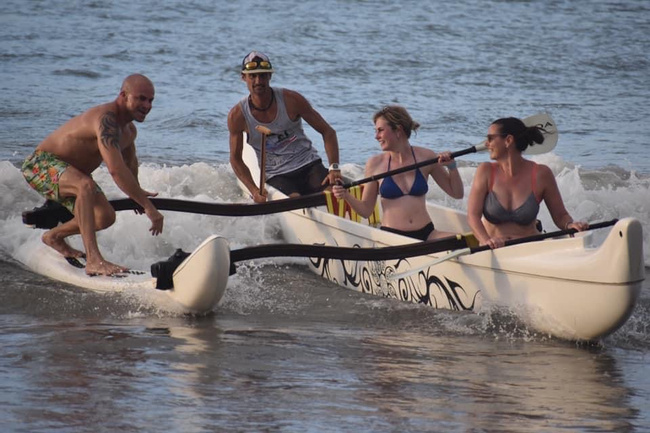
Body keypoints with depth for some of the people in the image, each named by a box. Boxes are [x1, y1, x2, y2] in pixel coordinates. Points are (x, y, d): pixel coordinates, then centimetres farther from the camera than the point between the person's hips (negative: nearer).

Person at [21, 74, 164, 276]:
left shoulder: (129, 130, 2)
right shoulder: (106, 119, -31)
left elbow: (130, 161, 26)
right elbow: (116, 169, -40)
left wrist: (137, 192, 37)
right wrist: (147, 205, -38)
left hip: (67, 173, 10)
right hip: (40, 165, -10)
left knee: (105, 217, -3)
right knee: (86, 185, -37)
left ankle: (54, 236, 25)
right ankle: (93, 260, -41)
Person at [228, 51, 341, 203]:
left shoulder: (291, 100, -7)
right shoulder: (237, 115, -6)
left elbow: (328, 132, -1)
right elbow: (236, 159, 5)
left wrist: (334, 168, -15)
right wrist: (254, 191, -9)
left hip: (308, 165, 1)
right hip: (276, 177, -1)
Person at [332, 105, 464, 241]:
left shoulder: (425, 157, 5)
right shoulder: (375, 164, 3)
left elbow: (457, 194, 11)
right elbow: (366, 210, 8)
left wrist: (451, 166, -4)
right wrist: (346, 196, -9)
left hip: (426, 234, 1)